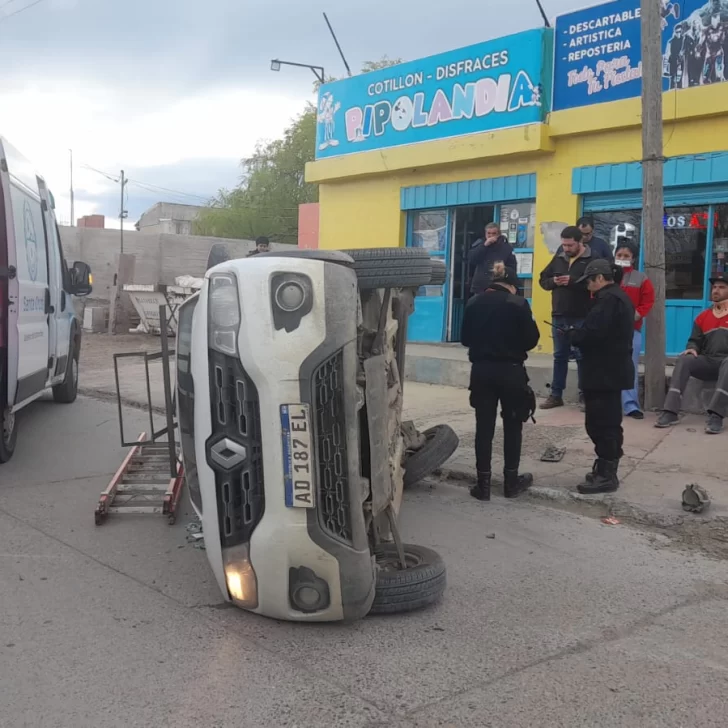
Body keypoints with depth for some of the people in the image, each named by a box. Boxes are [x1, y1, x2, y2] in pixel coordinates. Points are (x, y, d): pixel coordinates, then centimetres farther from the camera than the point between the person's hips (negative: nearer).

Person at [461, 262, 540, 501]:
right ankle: (511, 481, 19)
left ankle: (483, 484, 9)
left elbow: (465, 338, 8)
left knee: (484, 426, 7)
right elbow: (531, 339, -6)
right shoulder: (518, 303, -9)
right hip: (510, 371, -3)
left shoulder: (474, 303, 1)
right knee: (512, 426, 12)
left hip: (481, 370, 3)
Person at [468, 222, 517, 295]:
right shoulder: (480, 243, 7)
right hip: (479, 287, 2)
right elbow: (471, 259, -8)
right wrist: (484, 245, -14)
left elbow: (512, 269, 2)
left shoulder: (506, 247, 2)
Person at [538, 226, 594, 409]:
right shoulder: (558, 258, 11)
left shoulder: (592, 260, -6)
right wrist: (553, 281, -6)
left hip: (581, 318, -5)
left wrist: (572, 281, -22)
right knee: (560, 356, 11)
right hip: (559, 316, 5)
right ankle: (556, 395, 17)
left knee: (582, 356, 2)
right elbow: (543, 280, 15)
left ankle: (585, 395, 11)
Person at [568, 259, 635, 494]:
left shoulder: (608, 299, -17)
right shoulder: (618, 296, 17)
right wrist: (578, 333, 10)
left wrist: (572, 334, -7)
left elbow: (593, 332, -26)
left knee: (599, 423, -7)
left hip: (604, 371, -11)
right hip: (613, 369, 11)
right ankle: (607, 471, 23)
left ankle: (606, 474, -4)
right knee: (608, 422, 15)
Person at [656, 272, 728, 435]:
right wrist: (692, 348, -9)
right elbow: (694, 340, 15)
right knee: (684, 359, -25)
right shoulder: (702, 317, 15)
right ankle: (670, 411, -34)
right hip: (707, 362, 4)